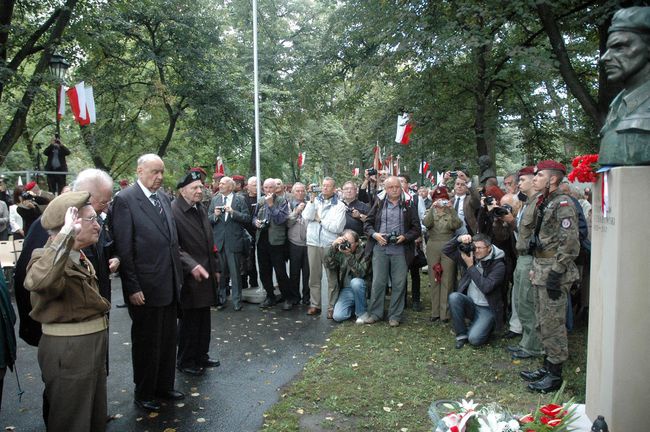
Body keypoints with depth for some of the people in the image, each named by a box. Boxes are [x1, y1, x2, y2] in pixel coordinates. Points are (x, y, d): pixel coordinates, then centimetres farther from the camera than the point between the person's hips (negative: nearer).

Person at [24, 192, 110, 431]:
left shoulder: (79, 257, 9)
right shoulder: (49, 257, -21)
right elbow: (37, 280, -47)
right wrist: (66, 234, -45)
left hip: (92, 342, 9)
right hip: (68, 349, -9)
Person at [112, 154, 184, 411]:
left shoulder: (163, 197, 9)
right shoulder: (125, 200, -12)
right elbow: (123, 248, -15)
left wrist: (178, 273, 10)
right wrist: (132, 287, -16)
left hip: (169, 284, 7)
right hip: (145, 287, -7)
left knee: (168, 339, 18)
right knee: (146, 342, 10)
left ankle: (164, 386, 36)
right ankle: (143, 394, 29)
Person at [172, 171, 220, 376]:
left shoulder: (201, 209, 11)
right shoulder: (173, 211, -15)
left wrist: (214, 268, 19)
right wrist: (192, 265, -27)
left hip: (205, 274, 7)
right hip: (188, 277, -7)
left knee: (203, 319, 15)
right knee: (189, 320, 5)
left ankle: (201, 355, 31)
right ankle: (185, 361, 23)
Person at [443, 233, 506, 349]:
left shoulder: (498, 265, -14)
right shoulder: (471, 257, 0)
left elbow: (486, 287, -27)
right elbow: (446, 250, 1)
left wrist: (470, 266, -25)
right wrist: (459, 239, -17)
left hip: (487, 309, -4)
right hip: (470, 304, 5)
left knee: (474, 339, -24)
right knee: (454, 297, -28)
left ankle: (486, 327, 13)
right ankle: (461, 335, -11)